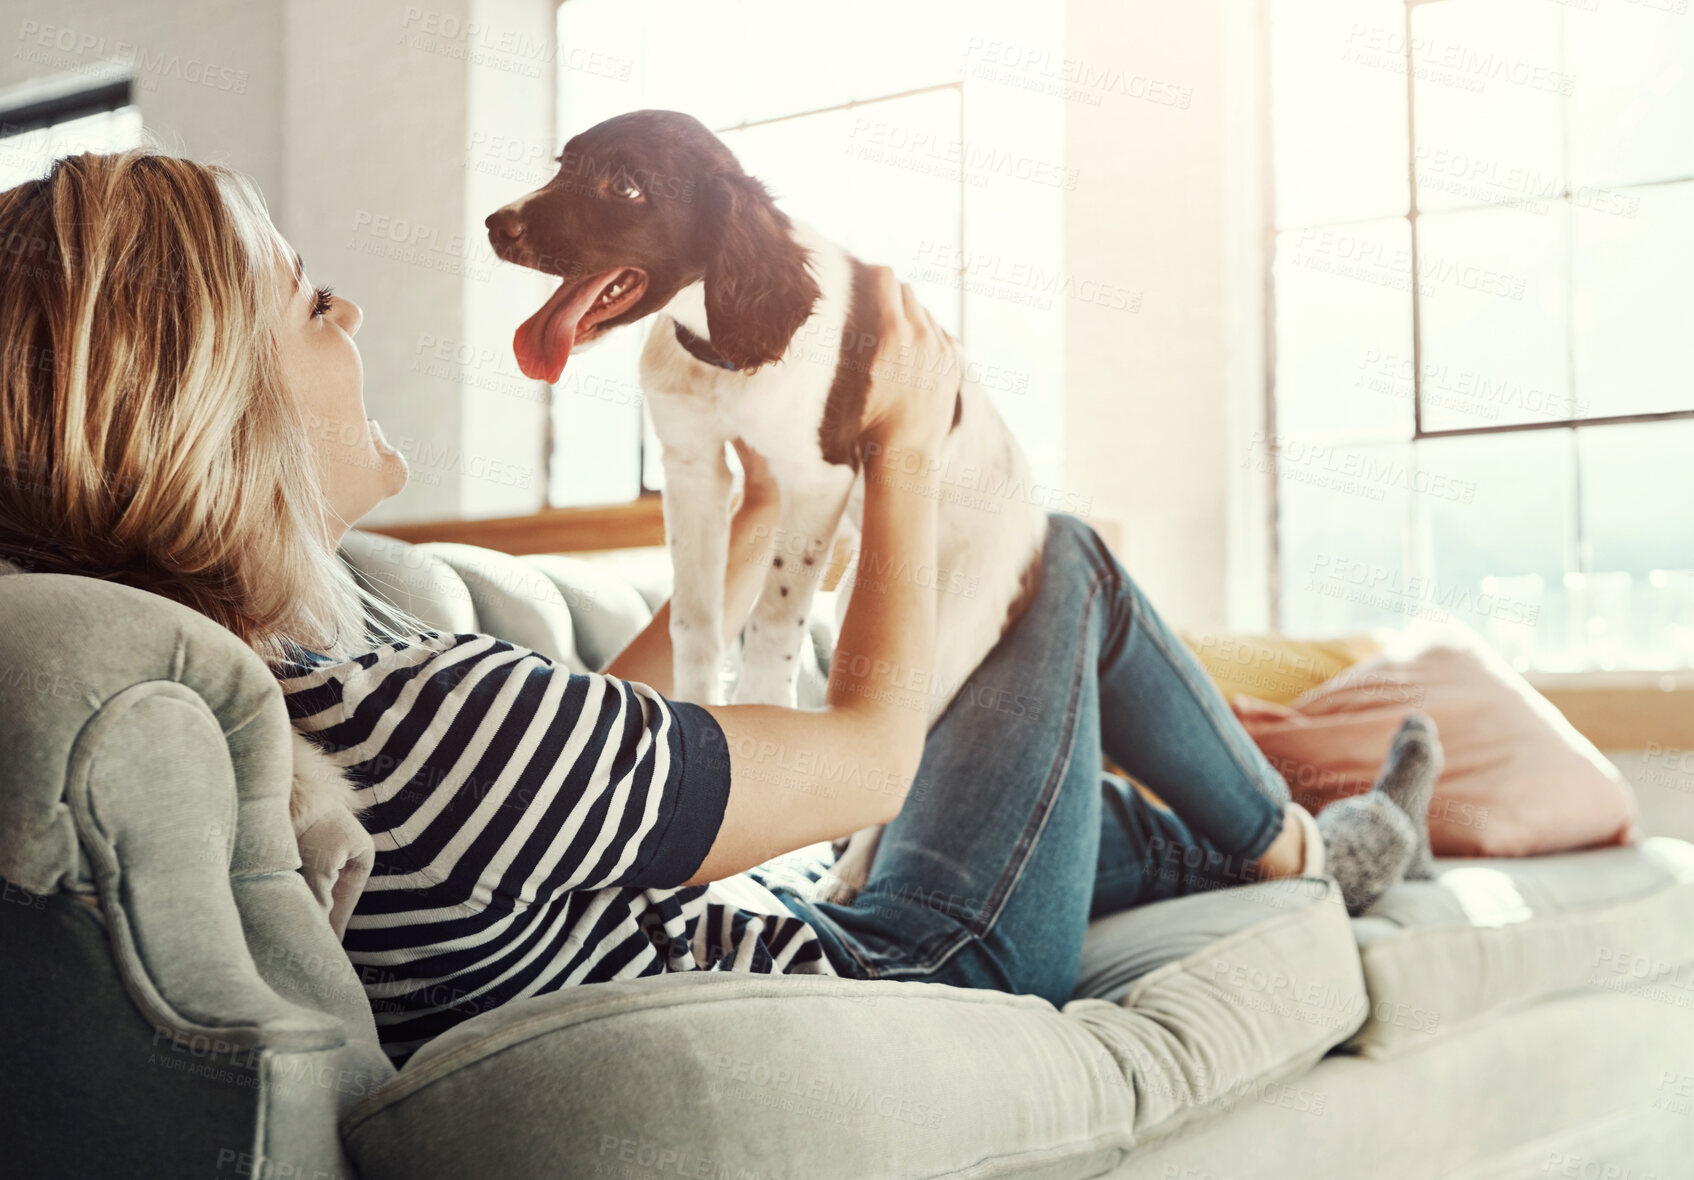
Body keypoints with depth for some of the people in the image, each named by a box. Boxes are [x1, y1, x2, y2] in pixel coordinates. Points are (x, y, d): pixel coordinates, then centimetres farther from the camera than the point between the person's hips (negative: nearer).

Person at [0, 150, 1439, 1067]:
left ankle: (1283, 854, 52)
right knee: (1065, 565, 9)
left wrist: (767, 512, 14)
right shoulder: (418, 720, -38)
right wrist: (903, 445, -8)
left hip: (782, 942, 8)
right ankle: (1292, 848, 33)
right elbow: (871, 752, -23)